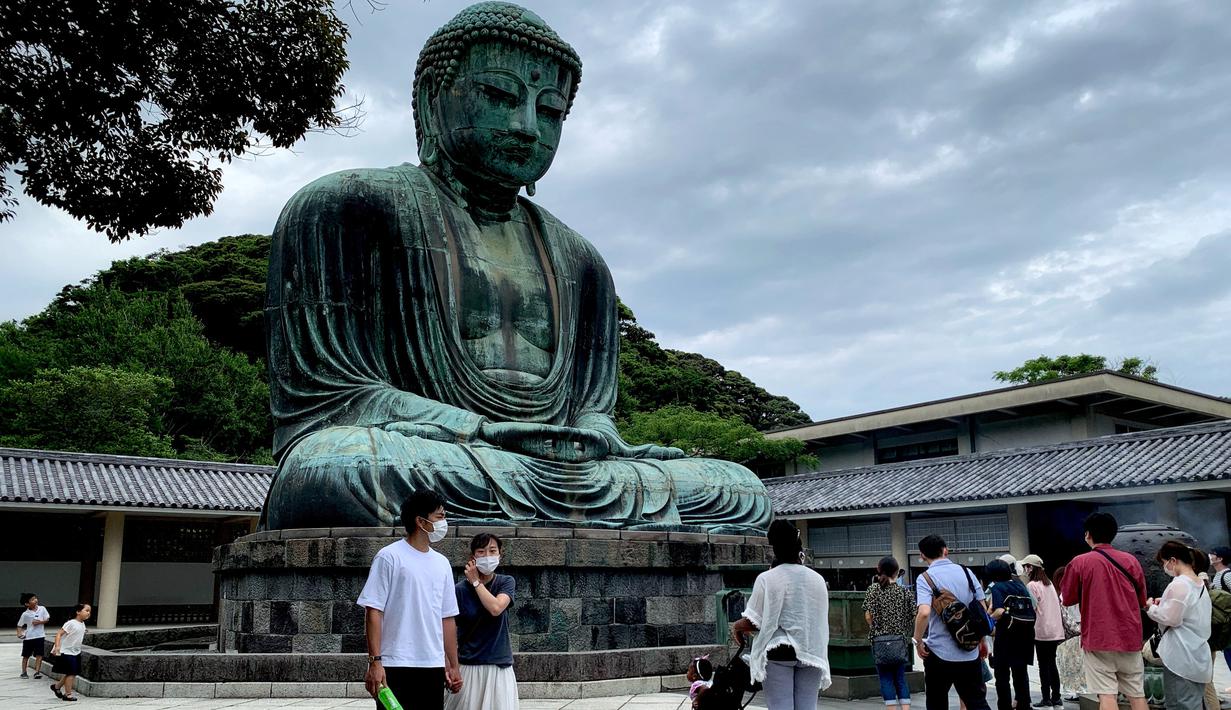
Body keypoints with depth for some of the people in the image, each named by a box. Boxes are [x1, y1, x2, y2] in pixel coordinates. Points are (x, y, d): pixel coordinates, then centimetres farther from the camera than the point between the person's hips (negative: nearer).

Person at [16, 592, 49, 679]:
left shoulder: (42, 609, -4)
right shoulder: (25, 614, -7)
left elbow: (47, 619, 1)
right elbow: (20, 625, 2)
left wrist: (40, 622, -15)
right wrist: (19, 633, -15)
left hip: (40, 636, 0)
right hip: (28, 637, 0)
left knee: (39, 655, -7)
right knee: (26, 656, 11)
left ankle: (37, 672, -4)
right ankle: (24, 672, 24)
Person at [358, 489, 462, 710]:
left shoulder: (442, 563, 14)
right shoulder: (390, 557, -4)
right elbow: (373, 611, -8)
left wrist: (453, 666, 15)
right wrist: (375, 661, -14)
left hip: (433, 667, 6)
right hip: (395, 666, -6)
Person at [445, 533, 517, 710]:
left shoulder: (506, 582, 1)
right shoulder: (460, 590, -3)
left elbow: (496, 608, -18)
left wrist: (476, 582, -8)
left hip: (500, 667, 1)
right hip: (469, 668, -1)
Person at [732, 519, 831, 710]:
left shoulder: (767, 579, -7)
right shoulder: (817, 579, 8)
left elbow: (753, 622, -8)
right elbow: (822, 621, 11)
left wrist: (736, 627, 11)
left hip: (779, 652, -4)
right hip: (811, 652, 4)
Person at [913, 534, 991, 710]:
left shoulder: (925, 578, -9)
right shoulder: (966, 572, 5)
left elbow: (924, 613, -24)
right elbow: (983, 610, 7)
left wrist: (918, 641, -10)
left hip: (939, 652, -4)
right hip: (970, 652, 4)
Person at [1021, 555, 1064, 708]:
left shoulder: (1032, 585, -11)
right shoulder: (1049, 583, 13)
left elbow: (1032, 609, -14)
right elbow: (1058, 605, 16)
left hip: (1042, 631, -7)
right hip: (1055, 630, 7)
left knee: (1043, 665, -1)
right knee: (1052, 664, 13)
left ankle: (1046, 700, 1)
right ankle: (1056, 699, 16)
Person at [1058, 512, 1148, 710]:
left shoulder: (1080, 562, -5)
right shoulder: (1131, 560, 3)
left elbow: (1068, 599, 3)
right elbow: (1142, 600, 12)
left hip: (1097, 638, -3)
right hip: (1130, 638, 3)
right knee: (1137, 694, 10)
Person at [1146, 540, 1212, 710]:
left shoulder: (1179, 585, -16)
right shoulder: (1200, 584, 13)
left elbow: (1171, 619, -17)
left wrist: (1151, 608, -2)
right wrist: (1165, 603, 12)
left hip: (1181, 659, -9)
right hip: (1198, 657, 9)